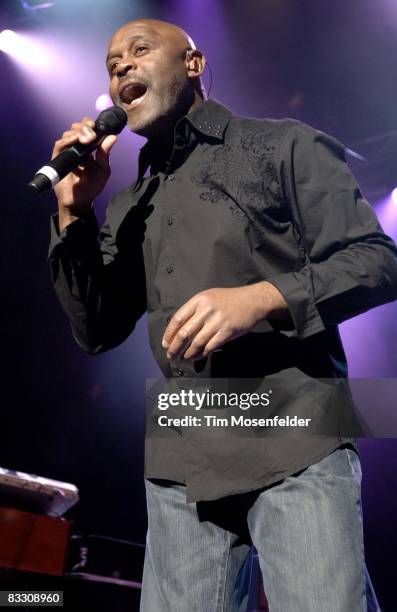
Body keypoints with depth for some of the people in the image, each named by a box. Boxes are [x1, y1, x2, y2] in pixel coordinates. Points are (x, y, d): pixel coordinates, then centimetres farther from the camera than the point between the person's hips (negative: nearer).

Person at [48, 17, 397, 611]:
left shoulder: (284, 145, 5)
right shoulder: (129, 208, 20)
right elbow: (96, 332, 14)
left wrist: (262, 298, -20)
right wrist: (73, 214, 3)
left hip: (296, 449, -4)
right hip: (180, 467, 5)